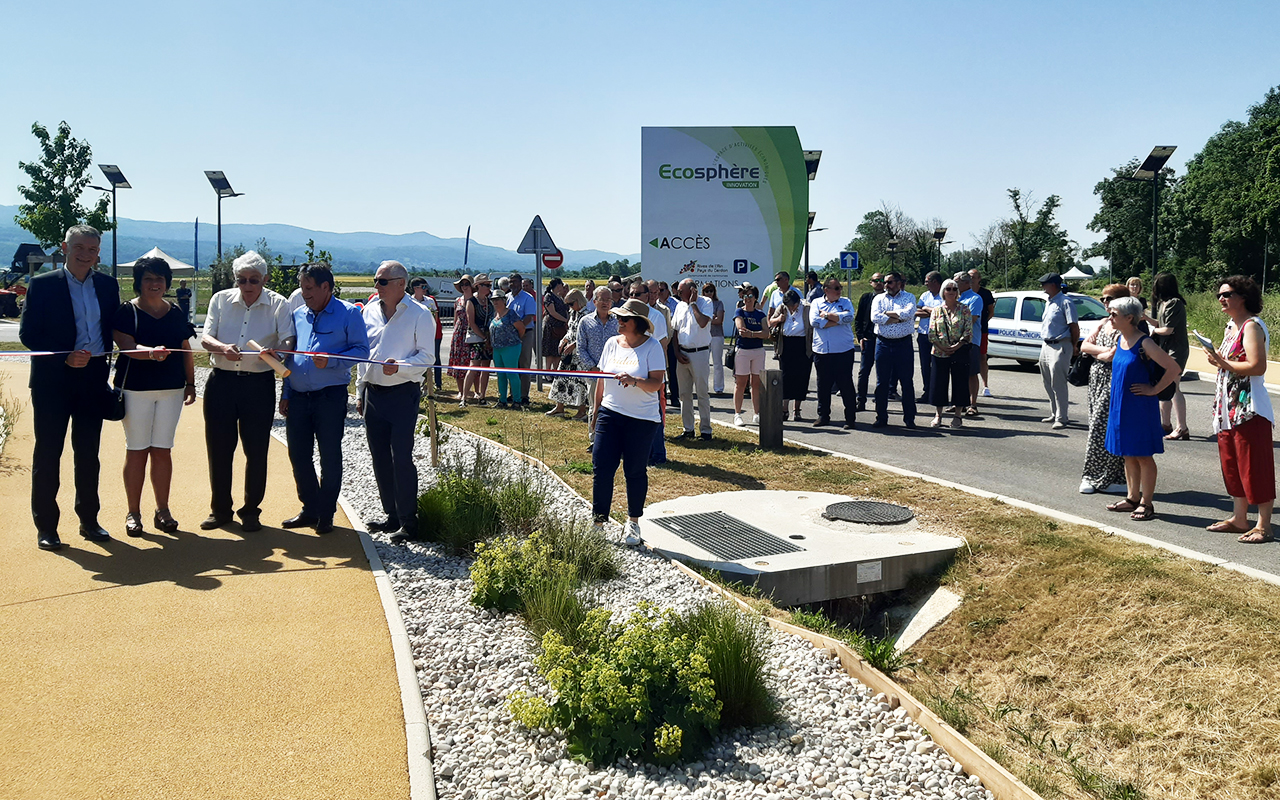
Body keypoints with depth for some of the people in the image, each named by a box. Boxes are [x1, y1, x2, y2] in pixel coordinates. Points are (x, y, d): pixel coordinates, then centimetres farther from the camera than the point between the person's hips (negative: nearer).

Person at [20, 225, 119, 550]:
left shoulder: (107, 285, 8)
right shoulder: (42, 285, -3)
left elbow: (115, 328, 11)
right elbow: (28, 334, -7)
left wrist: (105, 359, -4)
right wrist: (64, 357, -17)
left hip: (94, 378, 4)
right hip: (53, 380, -3)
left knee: (88, 453, 12)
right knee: (48, 453, 3)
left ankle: (89, 520, 22)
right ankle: (45, 527, 11)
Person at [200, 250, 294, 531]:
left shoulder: (279, 304, 1)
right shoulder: (220, 299, 6)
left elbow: (288, 340, -8)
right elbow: (205, 338, -1)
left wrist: (277, 350, -32)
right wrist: (223, 347, -23)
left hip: (259, 384, -2)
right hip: (221, 381, 2)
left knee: (256, 450, 2)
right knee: (218, 447, 7)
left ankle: (251, 511, 16)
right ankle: (220, 509, 22)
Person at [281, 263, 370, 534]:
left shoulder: (348, 313, -2)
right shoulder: (298, 315, 15)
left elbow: (361, 350, -8)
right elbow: (290, 356, 18)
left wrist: (331, 362, -22)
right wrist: (285, 394, 12)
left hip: (330, 396, -5)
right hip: (298, 397, 5)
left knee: (330, 457, 3)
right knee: (298, 455, 8)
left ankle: (326, 514, 15)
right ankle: (310, 510, 23)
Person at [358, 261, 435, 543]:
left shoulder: (419, 314, -5)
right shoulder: (369, 311, 13)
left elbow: (427, 356, -7)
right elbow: (362, 354, 19)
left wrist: (399, 367, -24)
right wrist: (360, 392, 17)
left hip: (403, 394, -6)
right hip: (373, 393, 6)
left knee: (401, 457, -8)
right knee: (379, 457, 10)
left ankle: (408, 522, 0)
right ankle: (391, 515, 22)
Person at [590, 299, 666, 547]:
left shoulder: (652, 347, -7)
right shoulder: (612, 343, 8)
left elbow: (656, 384, -14)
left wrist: (635, 381, -32)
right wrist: (596, 410, 16)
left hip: (642, 419, -4)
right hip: (610, 414, 4)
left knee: (635, 471, 4)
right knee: (601, 467, -3)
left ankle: (633, 522, 20)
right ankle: (598, 521, 6)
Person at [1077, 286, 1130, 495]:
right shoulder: (1104, 323, 16)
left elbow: (1113, 356, -20)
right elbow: (1084, 345, 10)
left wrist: (1095, 353, -3)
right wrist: (1102, 350, -8)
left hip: (1113, 382, -8)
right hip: (1096, 379, 8)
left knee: (1103, 429, -7)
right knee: (1097, 428, 8)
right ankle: (1092, 477, 11)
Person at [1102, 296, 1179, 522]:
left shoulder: (1144, 343, -17)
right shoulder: (1119, 340, 6)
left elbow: (1173, 367, -21)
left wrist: (1154, 390, -15)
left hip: (1140, 407, -8)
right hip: (1120, 405, 8)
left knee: (1143, 456, 1)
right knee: (1128, 455, 15)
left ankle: (1146, 503, 9)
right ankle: (1132, 498, 25)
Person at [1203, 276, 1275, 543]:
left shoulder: (1252, 326, -14)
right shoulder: (1232, 326, 15)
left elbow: (1257, 366, -25)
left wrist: (1222, 362, -16)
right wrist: (1218, 360, 6)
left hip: (1249, 408, -10)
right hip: (1229, 408, 10)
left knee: (1255, 467, -5)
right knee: (1232, 466, 15)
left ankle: (1263, 526, 2)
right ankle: (1239, 519, 24)